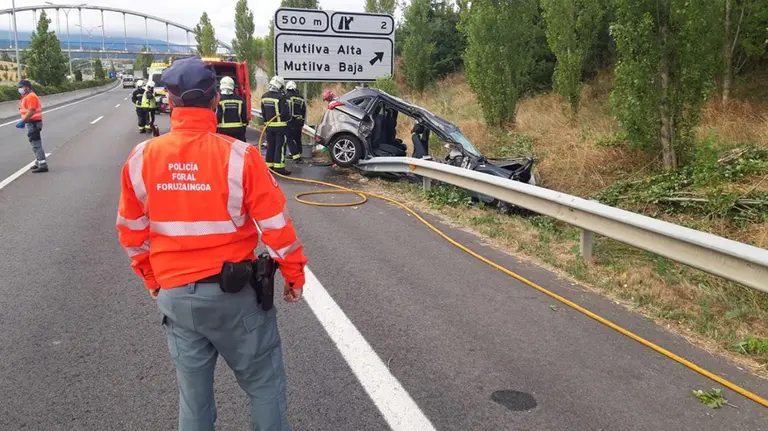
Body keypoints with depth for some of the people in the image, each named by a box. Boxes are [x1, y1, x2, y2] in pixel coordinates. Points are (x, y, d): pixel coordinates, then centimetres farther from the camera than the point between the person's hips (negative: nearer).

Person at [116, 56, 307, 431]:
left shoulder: (141, 158, -4)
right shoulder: (239, 156, -15)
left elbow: (131, 230, 6)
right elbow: (276, 224, -11)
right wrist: (294, 275, 2)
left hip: (174, 295, 4)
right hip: (234, 291, -3)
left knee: (192, 392, 19)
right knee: (264, 383, 13)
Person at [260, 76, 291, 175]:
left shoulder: (264, 96, 6)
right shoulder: (281, 97, -17)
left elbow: (263, 112, 12)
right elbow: (284, 113, -19)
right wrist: (289, 117, 1)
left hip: (269, 125, 7)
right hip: (280, 125, -7)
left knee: (270, 146, 14)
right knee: (280, 146, -3)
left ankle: (269, 165, 19)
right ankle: (279, 167, -5)